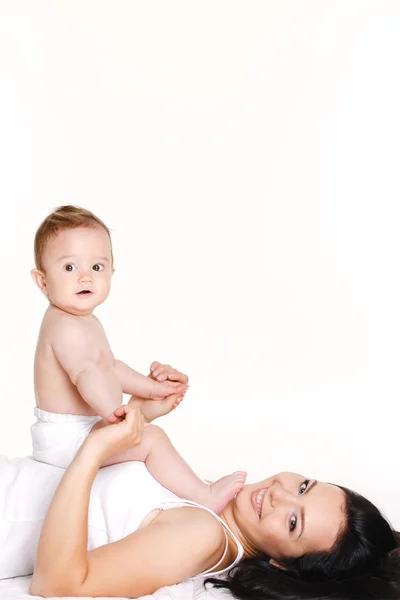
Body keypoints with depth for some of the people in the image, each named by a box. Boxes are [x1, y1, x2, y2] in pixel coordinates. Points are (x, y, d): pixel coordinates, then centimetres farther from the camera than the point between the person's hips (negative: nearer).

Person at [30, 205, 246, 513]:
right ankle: (203, 497, -15)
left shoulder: (86, 322, 11)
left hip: (84, 427, 12)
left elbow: (109, 367, 20)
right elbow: (86, 374, -40)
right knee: (151, 439, -20)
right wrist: (118, 415, -50)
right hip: (67, 438, -12)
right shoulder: (66, 326, -25)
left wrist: (153, 388, 16)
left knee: (143, 406, 28)